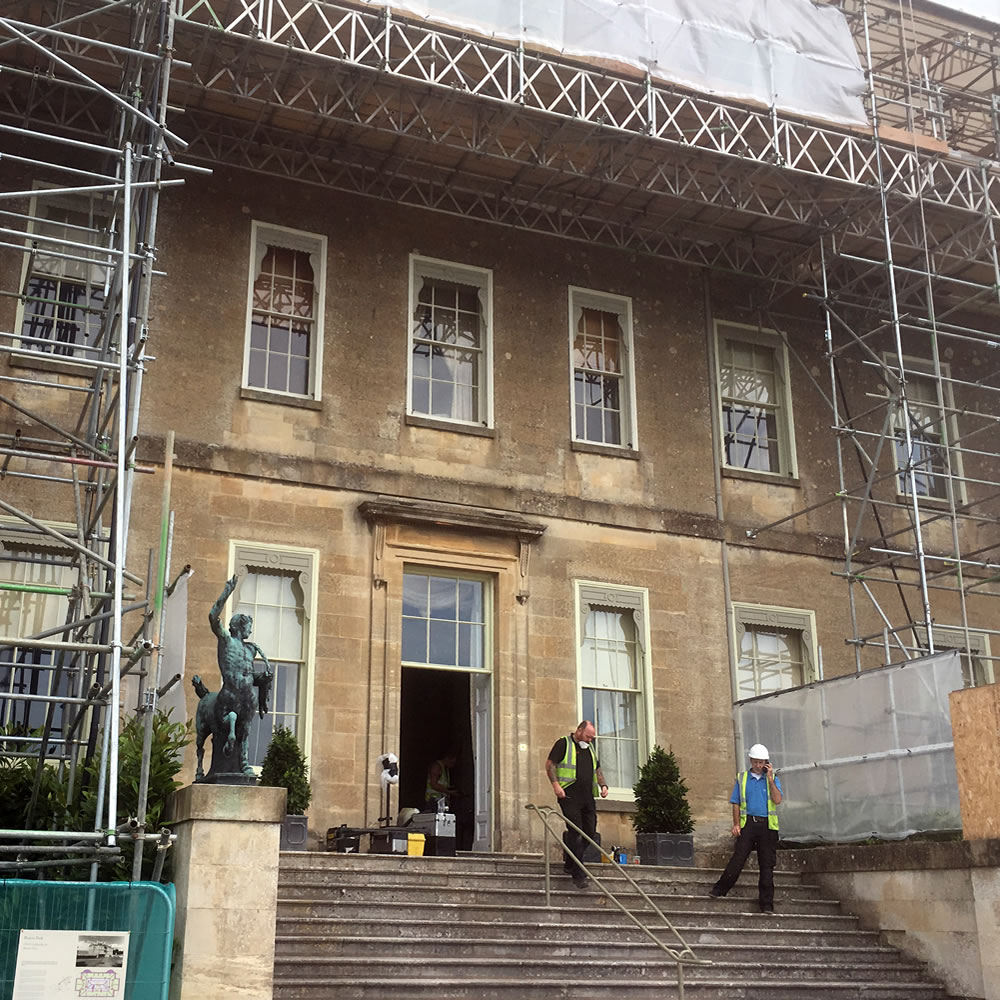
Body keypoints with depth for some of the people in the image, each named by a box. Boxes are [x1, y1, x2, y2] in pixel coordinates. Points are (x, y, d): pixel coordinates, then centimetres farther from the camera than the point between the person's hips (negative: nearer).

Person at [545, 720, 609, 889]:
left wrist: (603, 785, 13)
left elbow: (597, 769, 29)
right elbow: (550, 764, -5)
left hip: (587, 797, 7)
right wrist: (556, 784, -16)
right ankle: (578, 875, -10)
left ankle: (569, 863, 24)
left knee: (589, 833, 5)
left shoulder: (590, 747, 21)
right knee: (576, 833, -11)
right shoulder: (563, 743, 0)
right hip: (570, 795, -7)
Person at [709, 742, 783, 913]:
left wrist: (769, 778, -8)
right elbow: (736, 803, 8)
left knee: (767, 864, 1)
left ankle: (767, 903, 5)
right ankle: (720, 890, -2)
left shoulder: (773, 779, 10)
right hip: (748, 823, -1)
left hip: (768, 825, 1)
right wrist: (736, 824, -3)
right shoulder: (742, 778, 10)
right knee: (738, 857, -10)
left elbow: (778, 800, -6)